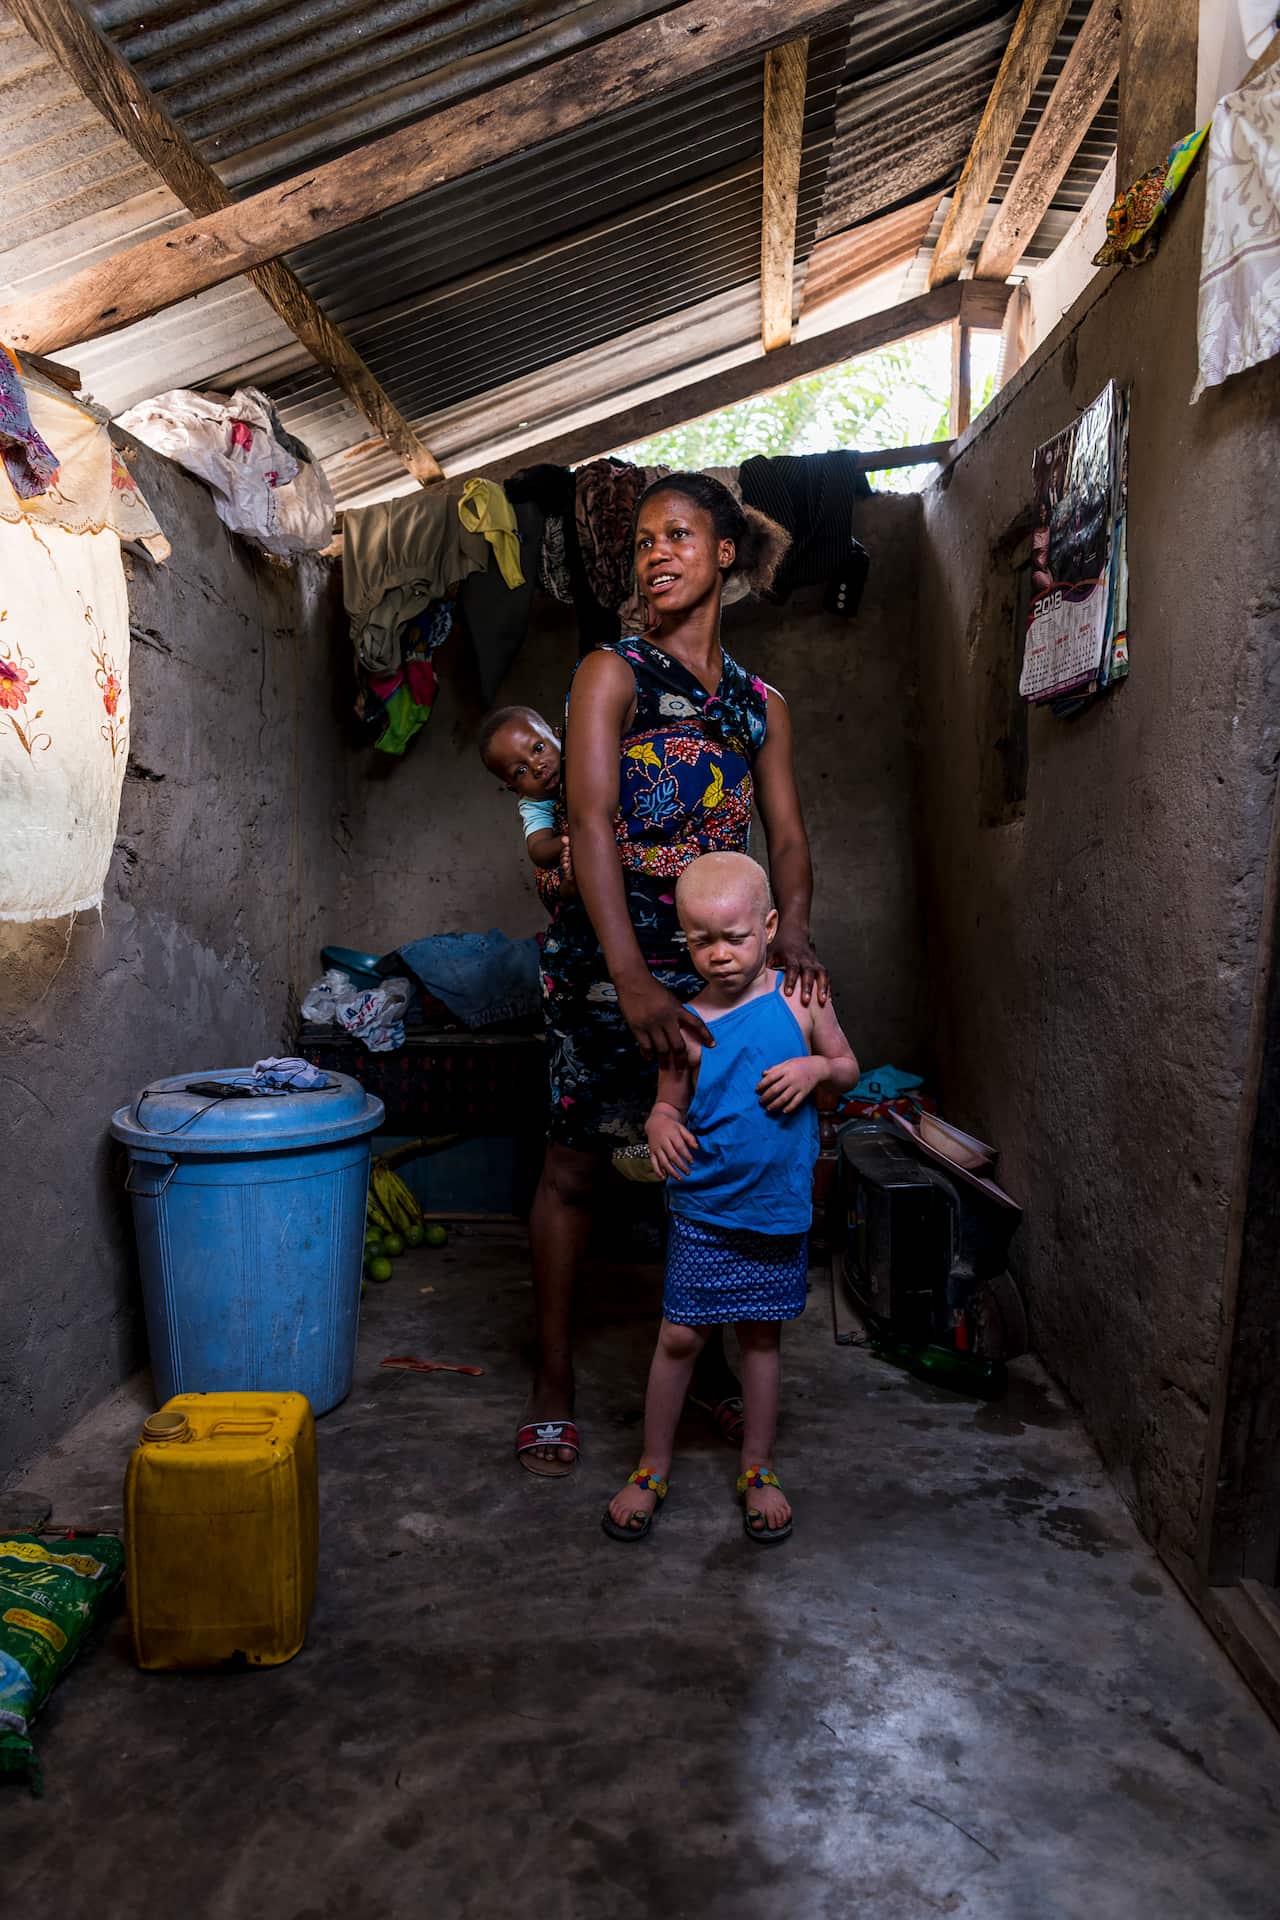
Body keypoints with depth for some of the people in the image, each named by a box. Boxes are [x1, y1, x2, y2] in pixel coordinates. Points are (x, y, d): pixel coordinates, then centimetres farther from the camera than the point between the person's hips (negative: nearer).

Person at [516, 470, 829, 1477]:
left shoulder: (760, 702, 13)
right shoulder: (613, 674, -3)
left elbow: (787, 836, 7)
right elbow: (591, 823, -15)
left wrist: (793, 933, -16)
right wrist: (631, 978, -27)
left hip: (715, 958, 5)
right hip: (608, 957, -4)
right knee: (575, 1164, 3)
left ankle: (707, 1360, 31)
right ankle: (555, 1379, 18)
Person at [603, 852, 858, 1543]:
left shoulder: (800, 998, -6)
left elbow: (849, 1068, 7)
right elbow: (670, 1102, 1)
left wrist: (816, 1068, -15)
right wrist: (661, 1126, -22)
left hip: (780, 1210, 1)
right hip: (703, 1209, -1)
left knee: (761, 1335, 15)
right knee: (679, 1336, 6)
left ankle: (757, 1471, 33)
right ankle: (652, 1470, 26)